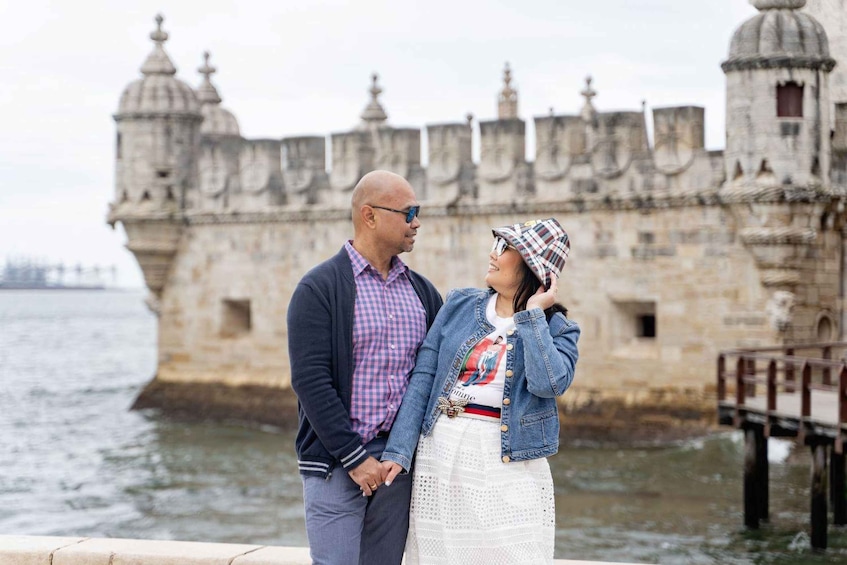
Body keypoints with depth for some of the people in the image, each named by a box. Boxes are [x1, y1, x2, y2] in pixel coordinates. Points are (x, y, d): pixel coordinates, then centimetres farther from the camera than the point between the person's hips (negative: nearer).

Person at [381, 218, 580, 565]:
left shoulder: (557, 329, 1)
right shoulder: (460, 305, 8)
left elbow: (549, 383, -20)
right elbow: (423, 379, 2)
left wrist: (532, 315, -11)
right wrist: (399, 451, -7)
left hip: (506, 462, -2)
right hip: (440, 452, 3)